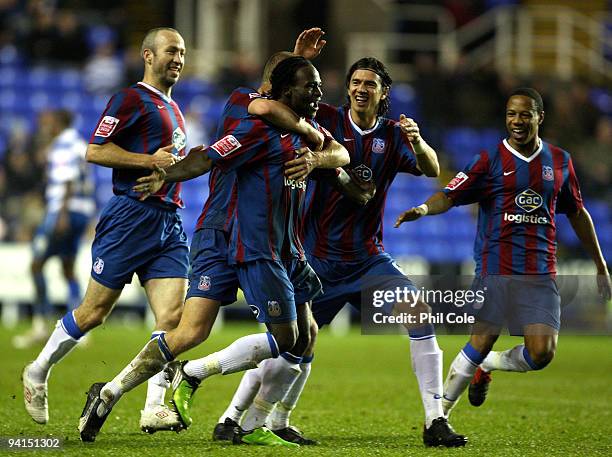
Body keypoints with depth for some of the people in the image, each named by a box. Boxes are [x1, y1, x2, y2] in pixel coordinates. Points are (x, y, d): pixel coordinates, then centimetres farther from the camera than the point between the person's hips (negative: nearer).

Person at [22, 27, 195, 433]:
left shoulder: (173, 109, 22)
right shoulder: (131, 99, -5)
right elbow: (95, 151, -13)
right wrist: (151, 160, -17)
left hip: (170, 223, 7)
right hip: (132, 214, -7)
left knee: (173, 314, -8)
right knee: (95, 311, -1)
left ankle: (155, 408, -10)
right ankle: (38, 372, 18)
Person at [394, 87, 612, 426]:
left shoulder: (559, 161, 12)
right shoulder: (489, 160, 1)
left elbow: (577, 213, 23)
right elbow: (450, 196, -8)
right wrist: (423, 209, -30)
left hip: (542, 274, 3)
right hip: (496, 269, -3)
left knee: (541, 353, -9)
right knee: (481, 341, -9)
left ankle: (486, 364, 22)